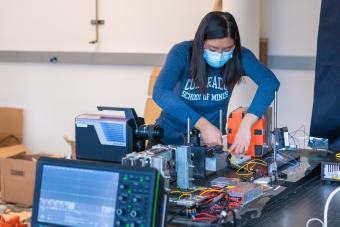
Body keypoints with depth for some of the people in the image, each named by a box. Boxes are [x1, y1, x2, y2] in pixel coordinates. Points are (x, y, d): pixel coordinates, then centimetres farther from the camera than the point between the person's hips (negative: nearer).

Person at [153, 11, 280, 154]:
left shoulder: (239, 56, -13)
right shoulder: (182, 53, -18)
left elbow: (270, 82, -27)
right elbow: (160, 92, -31)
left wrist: (245, 125, -41)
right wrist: (204, 125, -38)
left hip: (213, 140, 2)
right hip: (172, 137, -2)